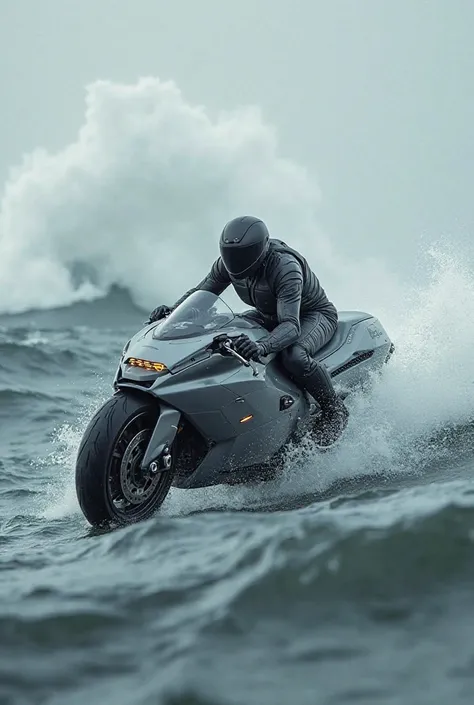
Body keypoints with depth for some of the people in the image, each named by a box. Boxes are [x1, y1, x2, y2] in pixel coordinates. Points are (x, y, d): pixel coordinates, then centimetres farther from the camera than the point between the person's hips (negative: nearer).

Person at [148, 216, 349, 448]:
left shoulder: (285, 268, -37)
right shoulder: (228, 263, -16)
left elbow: (291, 326, -45)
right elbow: (200, 293, -4)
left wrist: (261, 346, -65)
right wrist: (172, 310, -25)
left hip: (315, 314, -8)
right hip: (269, 316, 8)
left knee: (293, 356, -39)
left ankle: (334, 409, -15)